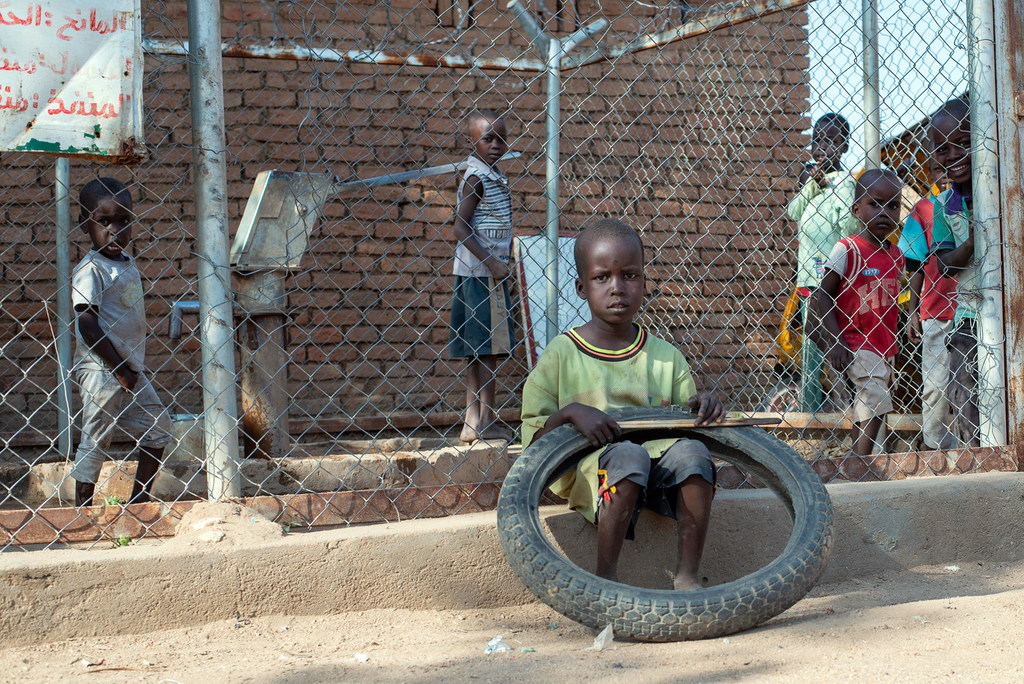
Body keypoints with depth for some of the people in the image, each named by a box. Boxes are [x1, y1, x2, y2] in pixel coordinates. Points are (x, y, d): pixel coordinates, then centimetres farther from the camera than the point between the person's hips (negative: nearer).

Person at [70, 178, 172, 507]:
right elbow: (88, 326, -20)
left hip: (130, 370, 9)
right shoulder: (90, 270, -14)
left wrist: (136, 366, 12)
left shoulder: (128, 264, 11)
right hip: (101, 370, -8)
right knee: (95, 440, -3)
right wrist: (120, 369, -18)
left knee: (158, 427, 13)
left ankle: (139, 499, 23)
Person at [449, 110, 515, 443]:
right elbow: (461, 229, -17)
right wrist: (492, 263, -19)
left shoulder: (492, 175, 16)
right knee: (488, 347, -7)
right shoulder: (477, 176, -11)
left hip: (486, 268, 9)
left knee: (478, 349, 8)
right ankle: (487, 422, -3)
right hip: (481, 269, -9)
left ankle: (473, 422, 11)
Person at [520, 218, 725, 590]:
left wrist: (702, 406, -7)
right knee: (628, 454, -35)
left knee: (691, 451, -28)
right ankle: (606, 578, -25)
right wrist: (570, 413, -18)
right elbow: (532, 437, 1)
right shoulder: (561, 355, 3)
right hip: (589, 469, -3)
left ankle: (687, 574, -19)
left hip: (656, 472, 3)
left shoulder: (665, 356, 12)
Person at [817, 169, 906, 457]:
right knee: (876, 403, -17)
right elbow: (824, 294, -10)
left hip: (884, 346, 7)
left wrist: (895, 342, 15)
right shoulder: (847, 249, -10)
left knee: (866, 407, 11)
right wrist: (834, 340, -17)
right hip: (857, 344, -7)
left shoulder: (895, 255, 9)